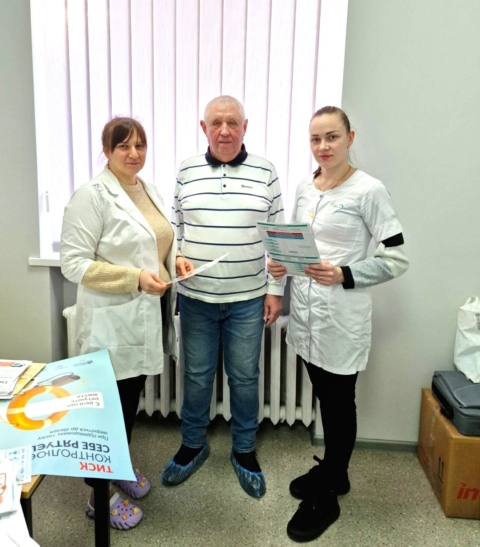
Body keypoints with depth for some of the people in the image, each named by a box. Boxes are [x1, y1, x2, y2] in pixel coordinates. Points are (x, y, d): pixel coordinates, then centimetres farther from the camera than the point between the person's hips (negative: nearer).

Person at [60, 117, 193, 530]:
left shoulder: (150, 192, 10)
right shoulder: (92, 195, -14)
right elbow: (73, 263, -18)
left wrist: (175, 260, 0)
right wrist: (135, 278, -25)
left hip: (147, 315, 8)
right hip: (113, 320, -7)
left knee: (132, 398, 21)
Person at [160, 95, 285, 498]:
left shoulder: (265, 172, 0)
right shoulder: (186, 172, 3)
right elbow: (174, 228, 8)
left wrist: (275, 289, -1)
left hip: (248, 298, -1)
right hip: (195, 297, 1)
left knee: (244, 376, 11)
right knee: (197, 374, 14)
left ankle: (244, 450, 33)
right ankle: (193, 444, 37)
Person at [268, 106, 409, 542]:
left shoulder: (369, 191, -11)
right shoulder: (304, 188, 8)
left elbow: (397, 259, -11)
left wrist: (343, 275, -22)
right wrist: (281, 264, -3)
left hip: (343, 318, -6)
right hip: (305, 311, 6)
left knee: (339, 403, 10)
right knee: (325, 398, 20)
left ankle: (326, 498, 28)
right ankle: (333, 471, 42)